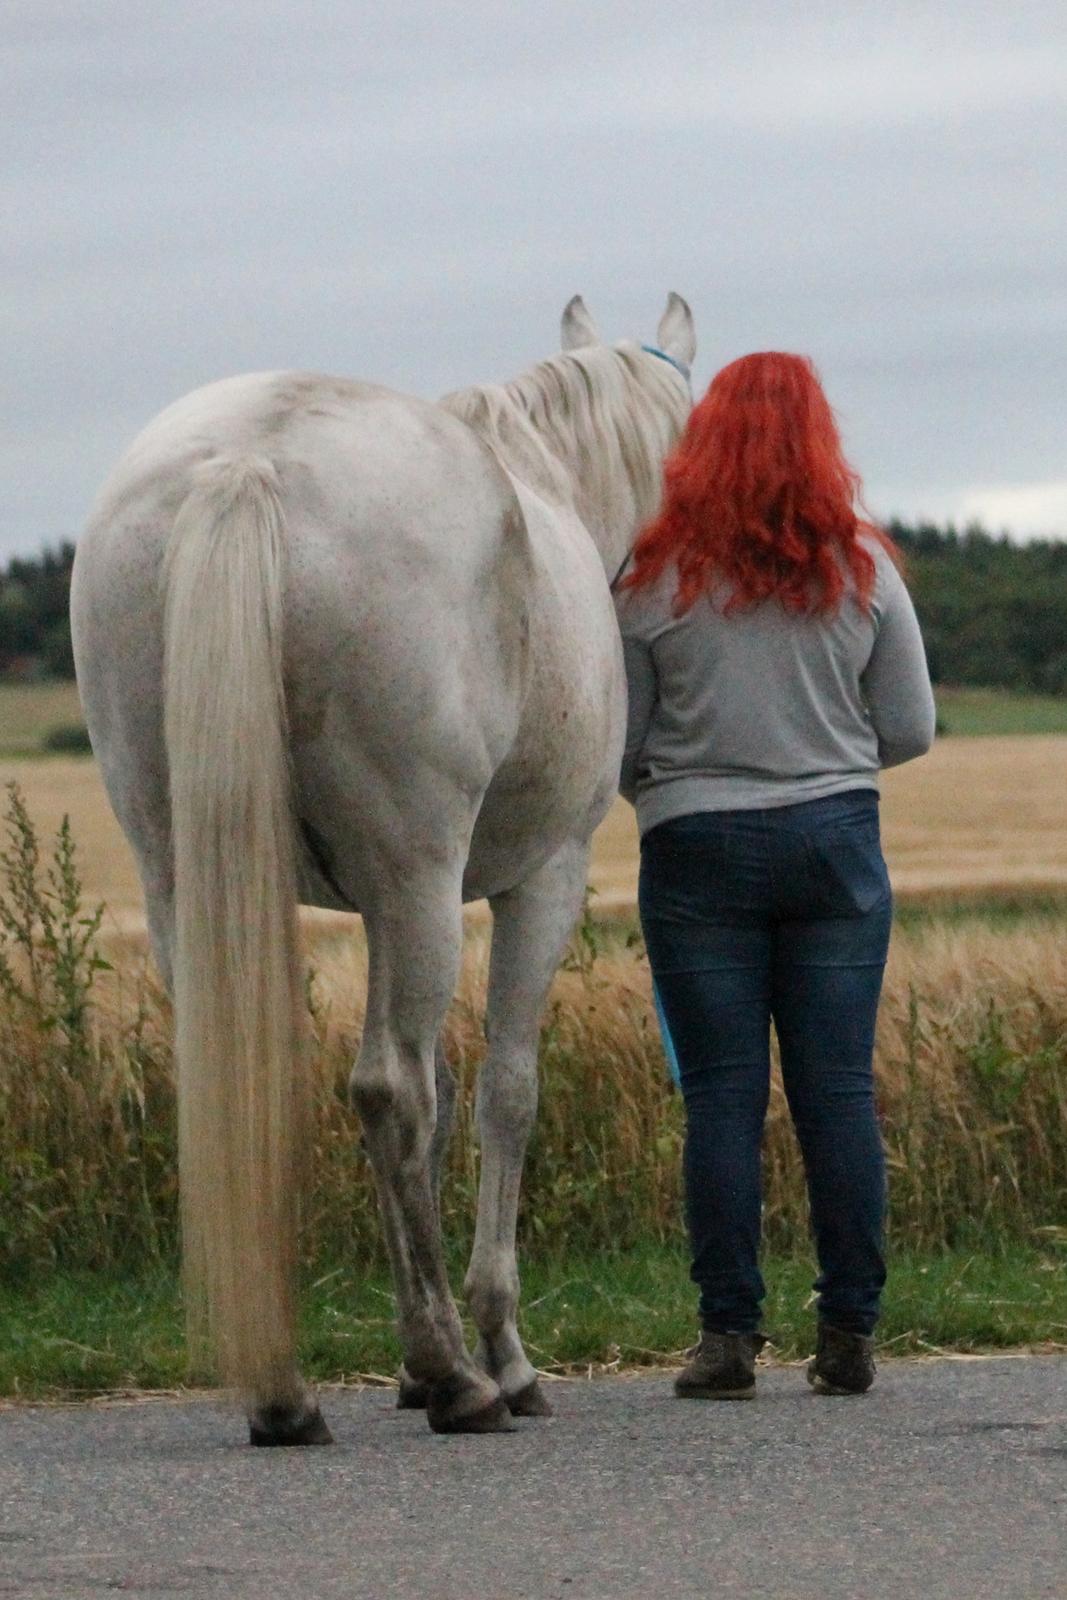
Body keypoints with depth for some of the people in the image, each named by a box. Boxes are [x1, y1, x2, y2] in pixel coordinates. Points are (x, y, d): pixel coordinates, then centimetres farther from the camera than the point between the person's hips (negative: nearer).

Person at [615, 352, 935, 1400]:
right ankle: (849, 1335, 3)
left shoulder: (655, 578, -6)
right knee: (838, 1089, 3)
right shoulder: (862, 570, 0)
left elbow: (613, 745, -1)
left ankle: (728, 1336, -1)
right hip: (836, 842, 1)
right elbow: (911, 730, 4)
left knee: (722, 1094, 1)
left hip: (696, 849, -1)